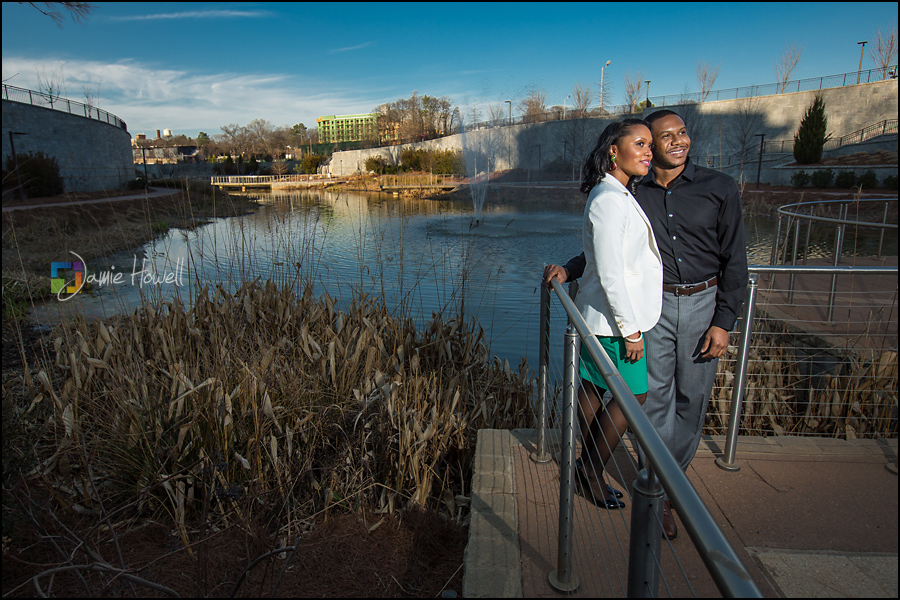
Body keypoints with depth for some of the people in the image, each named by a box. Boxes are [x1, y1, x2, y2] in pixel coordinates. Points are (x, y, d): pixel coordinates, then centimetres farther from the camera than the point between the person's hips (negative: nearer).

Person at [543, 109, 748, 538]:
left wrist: (724, 322, -6)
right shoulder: (634, 196, 1)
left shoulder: (719, 189, -2)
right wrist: (568, 270, -4)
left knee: (693, 399, 9)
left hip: (703, 304, 0)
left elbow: (734, 260, -1)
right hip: (653, 306, 0)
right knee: (655, 399, 3)